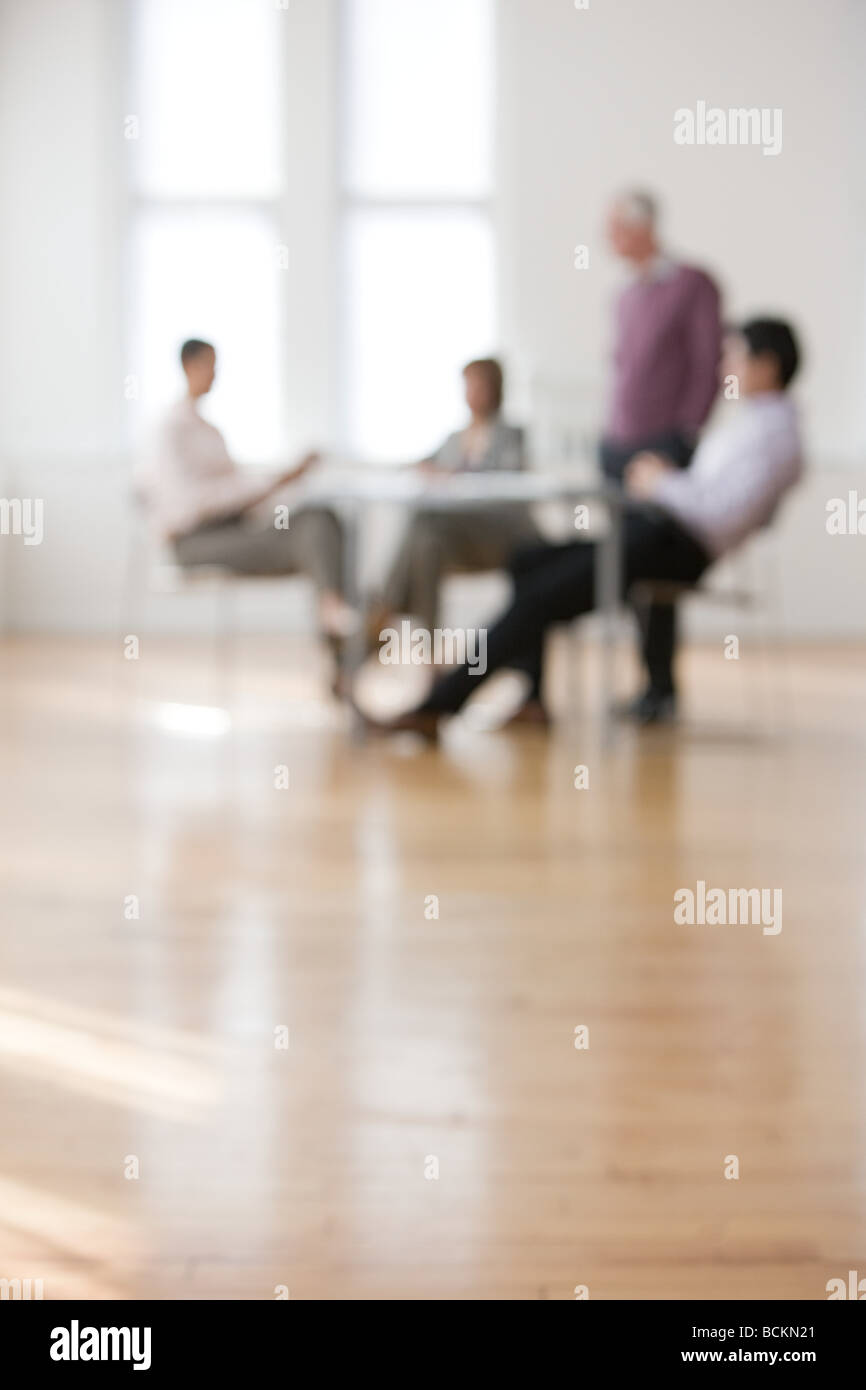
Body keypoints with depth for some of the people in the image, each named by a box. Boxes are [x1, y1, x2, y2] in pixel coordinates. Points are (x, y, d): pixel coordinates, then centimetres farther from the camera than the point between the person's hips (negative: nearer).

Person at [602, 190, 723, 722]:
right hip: (618, 449, 7)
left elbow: (709, 367, -7)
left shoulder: (694, 285, -3)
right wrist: (612, 434, 12)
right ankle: (657, 684, 8)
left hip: (665, 446, -7)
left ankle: (660, 688, -7)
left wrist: (684, 435, -12)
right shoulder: (628, 298, 19)